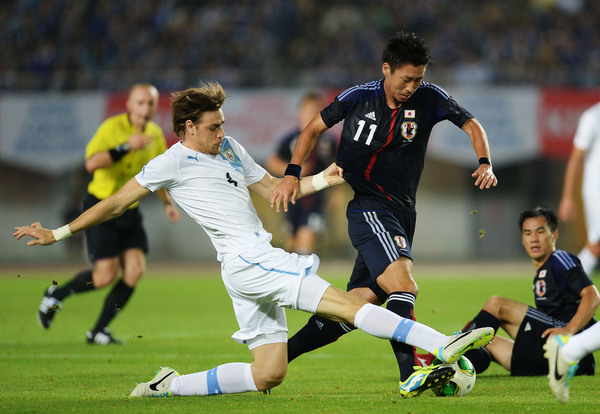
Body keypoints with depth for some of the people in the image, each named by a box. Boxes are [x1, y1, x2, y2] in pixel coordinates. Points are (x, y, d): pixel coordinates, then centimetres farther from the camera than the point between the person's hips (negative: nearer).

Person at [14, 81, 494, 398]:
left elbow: (272, 189, 26)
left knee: (268, 375, 5)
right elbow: (117, 203, 4)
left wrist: (319, 181, 10)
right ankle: (444, 345, -29)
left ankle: (170, 386, 11)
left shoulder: (230, 149, 21)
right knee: (346, 303, -19)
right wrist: (59, 233, 4)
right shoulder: (173, 162, -1)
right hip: (243, 258, -9)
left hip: (258, 262, 9)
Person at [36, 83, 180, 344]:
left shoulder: (155, 134, 6)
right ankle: (56, 295, 17)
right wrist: (127, 147, -38)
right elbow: (92, 163, -33)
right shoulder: (112, 128, -17)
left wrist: (167, 203, 16)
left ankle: (98, 331, 5)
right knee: (106, 276, -12)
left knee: (135, 271, -8)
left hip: (129, 211, 7)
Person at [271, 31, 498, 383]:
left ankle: (280, 354, 11)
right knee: (404, 286, -25)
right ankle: (412, 373, -29)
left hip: (402, 213, 5)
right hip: (366, 206, -4)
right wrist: (293, 174, -2)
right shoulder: (357, 98, -4)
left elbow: (471, 125, 6)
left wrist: (485, 164, -13)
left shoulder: (429, 98, 0)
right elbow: (314, 129, 9)